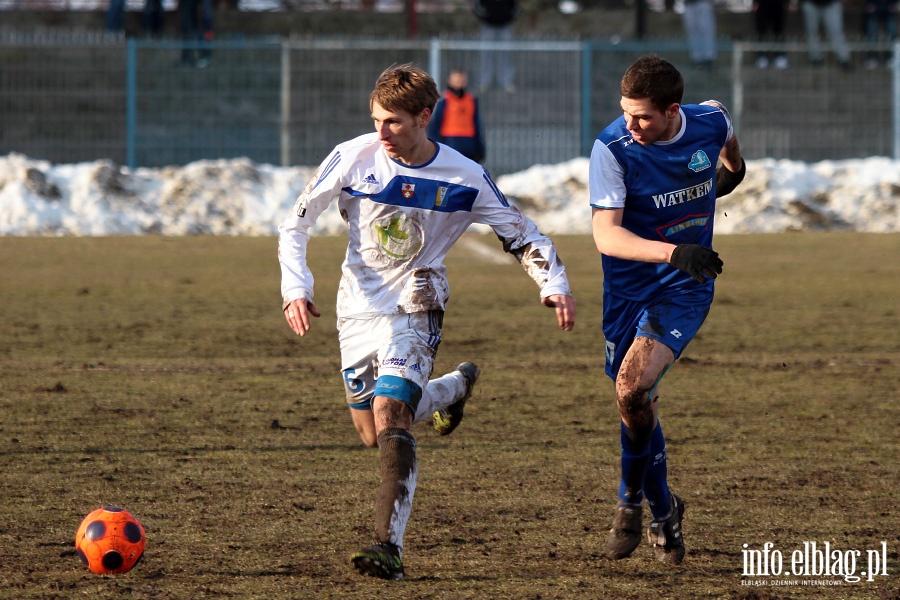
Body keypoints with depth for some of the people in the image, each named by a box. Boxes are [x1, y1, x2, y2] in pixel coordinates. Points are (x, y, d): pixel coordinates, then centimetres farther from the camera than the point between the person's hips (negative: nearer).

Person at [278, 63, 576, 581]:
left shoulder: (464, 180, -12)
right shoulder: (353, 158, -10)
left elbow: (523, 235, -1)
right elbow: (296, 224, -1)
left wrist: (555, 286, -18)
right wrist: (297, 288, -14)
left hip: (414, 311, -3)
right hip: (357, 311, 3)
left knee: (390, 419, -24)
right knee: (374, 436, 11)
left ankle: (390, 547, -27)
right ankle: (457, 386, 42)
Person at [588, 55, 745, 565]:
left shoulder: (711, 122, -12)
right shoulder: (613, 148, -19)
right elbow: (606, 234, -24)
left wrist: (734, 167, 37)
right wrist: (674, 252, -38)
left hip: (685, 290, -1)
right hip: (628, 288, 1)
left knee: (633, 388, -22)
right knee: (639, 402, 9)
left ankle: (632, 499, -1)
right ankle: (663, 514, 31)